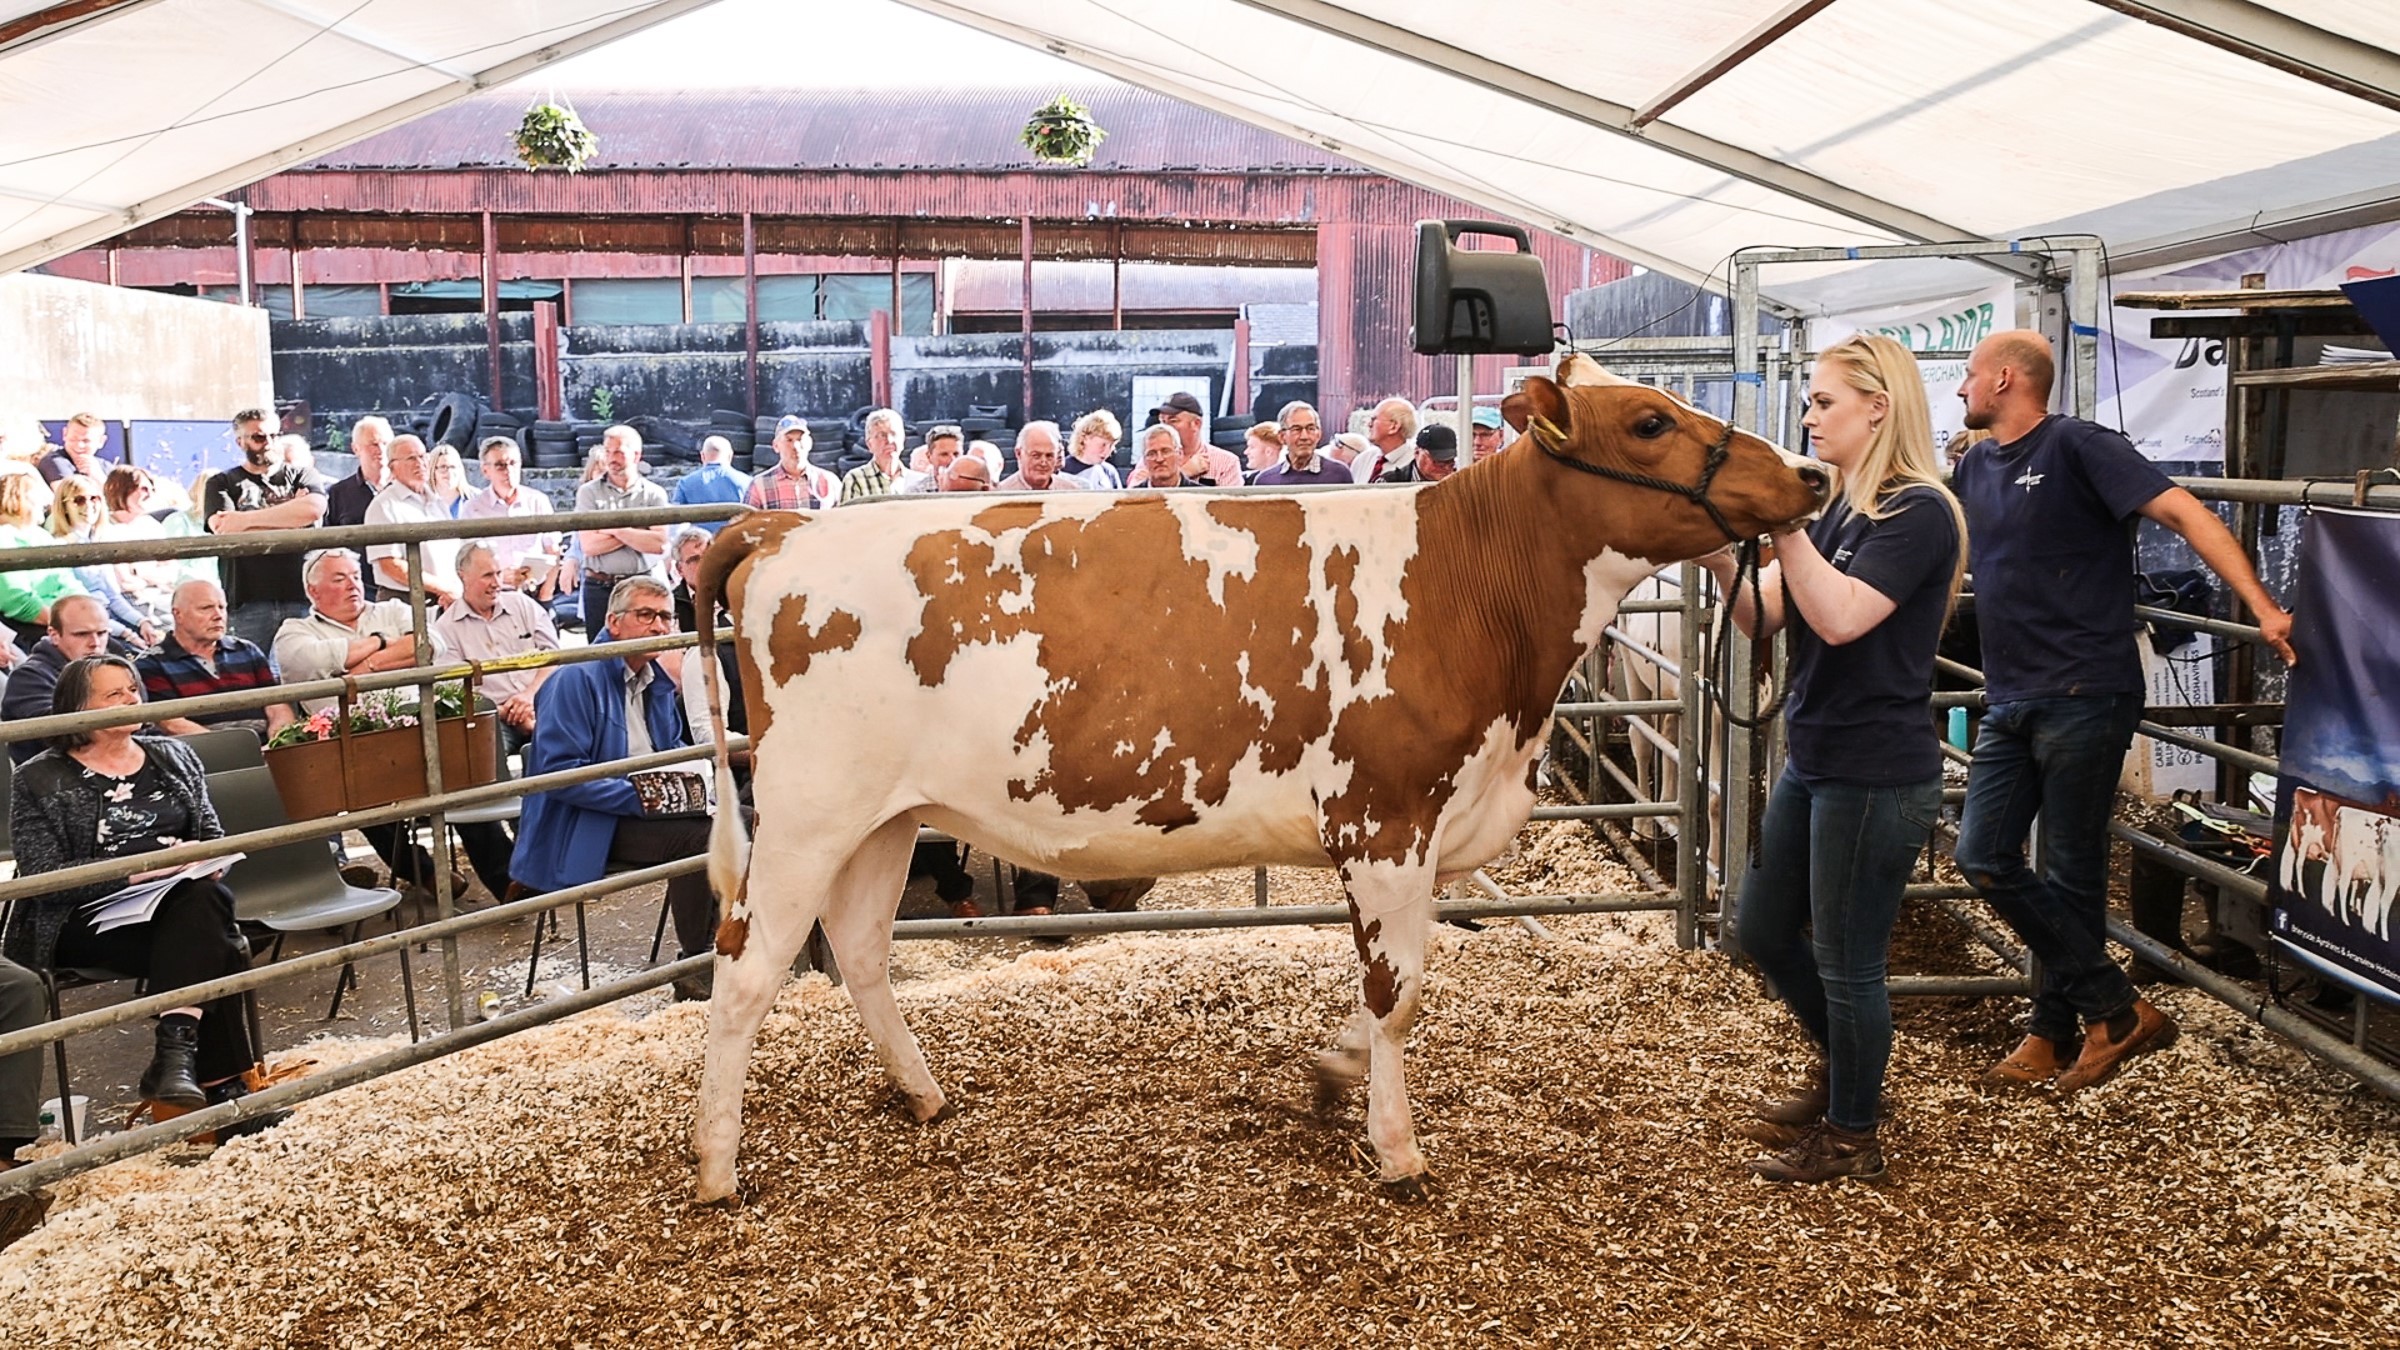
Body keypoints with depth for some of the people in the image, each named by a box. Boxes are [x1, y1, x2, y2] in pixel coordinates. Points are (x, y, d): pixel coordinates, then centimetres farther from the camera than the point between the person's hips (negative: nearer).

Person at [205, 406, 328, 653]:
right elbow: (223, 530, -4)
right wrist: (291, 514, -2)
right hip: (250, 600, 0)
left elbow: (314, 509, -8)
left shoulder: (300, 477, 15)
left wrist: (246, 519, -7)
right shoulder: (221, 484, 13)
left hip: (302, 596, 1)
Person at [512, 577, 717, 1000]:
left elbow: (673, 748, 27)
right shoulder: (576, 680, -13)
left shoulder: (658, 683, 13)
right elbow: (556, 772, -21)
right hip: (586, 828, -8)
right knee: (700, 834, -27)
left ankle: (713, 946, -8)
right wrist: (636, 796, -24)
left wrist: (693, 770, 2)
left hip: (643, 810, 8)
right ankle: (693, 971, -16)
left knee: (728, 819, -16)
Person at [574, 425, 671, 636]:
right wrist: (638, 533, -5)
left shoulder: (654, 494, 5)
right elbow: (589, 545, -6)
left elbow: (659, 544, -8)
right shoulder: (589, 492, 6)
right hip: (599, 587, 1)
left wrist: (615, 530, -6)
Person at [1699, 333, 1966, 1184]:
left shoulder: (1919, 512, -15)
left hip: (1877, 776, -9)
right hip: (1814, 761, 9)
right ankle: (1844, 1073, 39)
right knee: (1762, 932, 18)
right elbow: (1764, 619, 4)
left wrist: (1782, 526, -26)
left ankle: (1851, 1138, 22)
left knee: (1846, 960, 3)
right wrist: (1721, 555, -11)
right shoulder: (1837, 509, 11)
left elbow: (1840, 617, -28)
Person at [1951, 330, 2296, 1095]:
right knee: (1984, 858, 2)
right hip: (2010, 703, 8)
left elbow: (2185, 513, -16)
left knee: (2070, 873, 0)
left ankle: (2058, 1031, 15)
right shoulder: (1974, 466, 13)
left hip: (2083, 700, -7)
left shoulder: (2077, 448, -9)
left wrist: (2263, 609, -25)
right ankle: (2113, 1010, 14)